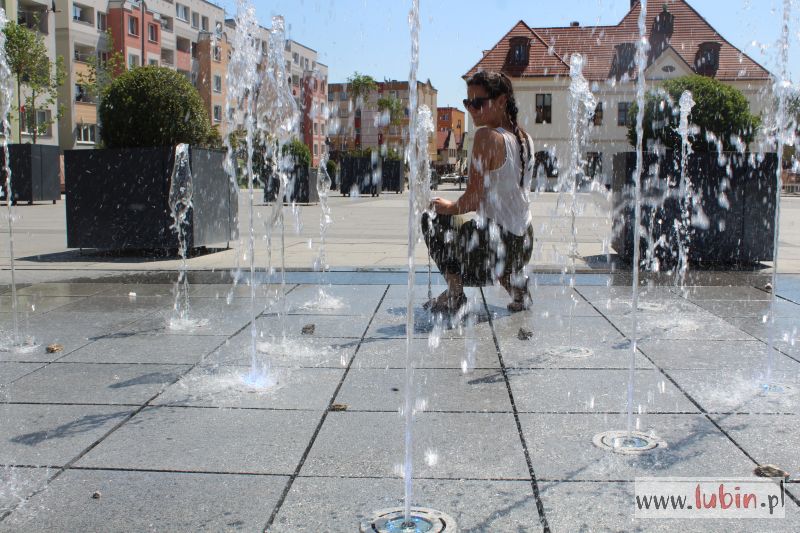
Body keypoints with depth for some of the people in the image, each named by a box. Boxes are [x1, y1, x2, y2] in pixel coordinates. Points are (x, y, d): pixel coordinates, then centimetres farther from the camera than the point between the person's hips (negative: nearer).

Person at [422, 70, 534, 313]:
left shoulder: (487, 136, -16)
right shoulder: (525, 138, 7)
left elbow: (473, 200, -17)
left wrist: (448, 207, 2)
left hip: (495, 245, -8)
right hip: (523, 246, 8)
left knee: (432, 218, 13)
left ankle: (455, 293, 6)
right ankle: (515, 282, 21)